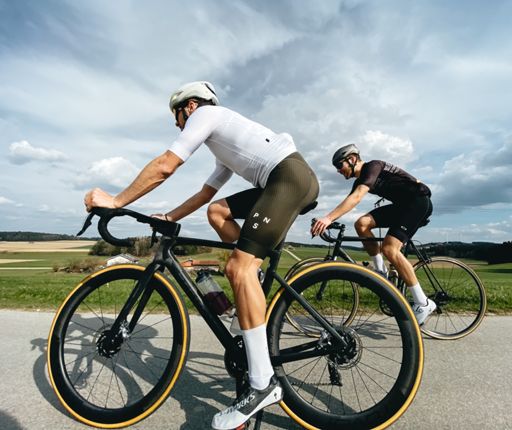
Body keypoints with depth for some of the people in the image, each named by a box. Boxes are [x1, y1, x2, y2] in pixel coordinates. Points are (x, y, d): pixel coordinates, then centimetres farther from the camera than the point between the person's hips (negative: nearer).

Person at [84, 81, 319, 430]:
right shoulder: (225, 146, 33)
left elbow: (164, 166, -3)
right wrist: (168, 218, 31)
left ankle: (263, 384, -12)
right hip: (289, 180, 10)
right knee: (217, 211, 15)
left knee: (239, 268, -17)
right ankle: (255, 277, 11)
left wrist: (116, 201, 4)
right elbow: (206, 193, 33)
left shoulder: (205, 113, 6)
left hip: (291, 177, -10)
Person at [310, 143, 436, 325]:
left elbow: (356, 198, -32)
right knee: (362, 224, -9)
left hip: (419, 201, -8)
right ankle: (381, 272, 2)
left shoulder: (373, 166, -16)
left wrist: (328, 218, -41)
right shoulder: (360, 180, 11)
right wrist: (324, 222, 0)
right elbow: (346, 205, 8)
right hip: (402, 205, 8)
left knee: (389, 248, -23)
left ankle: (423, 303, -11)